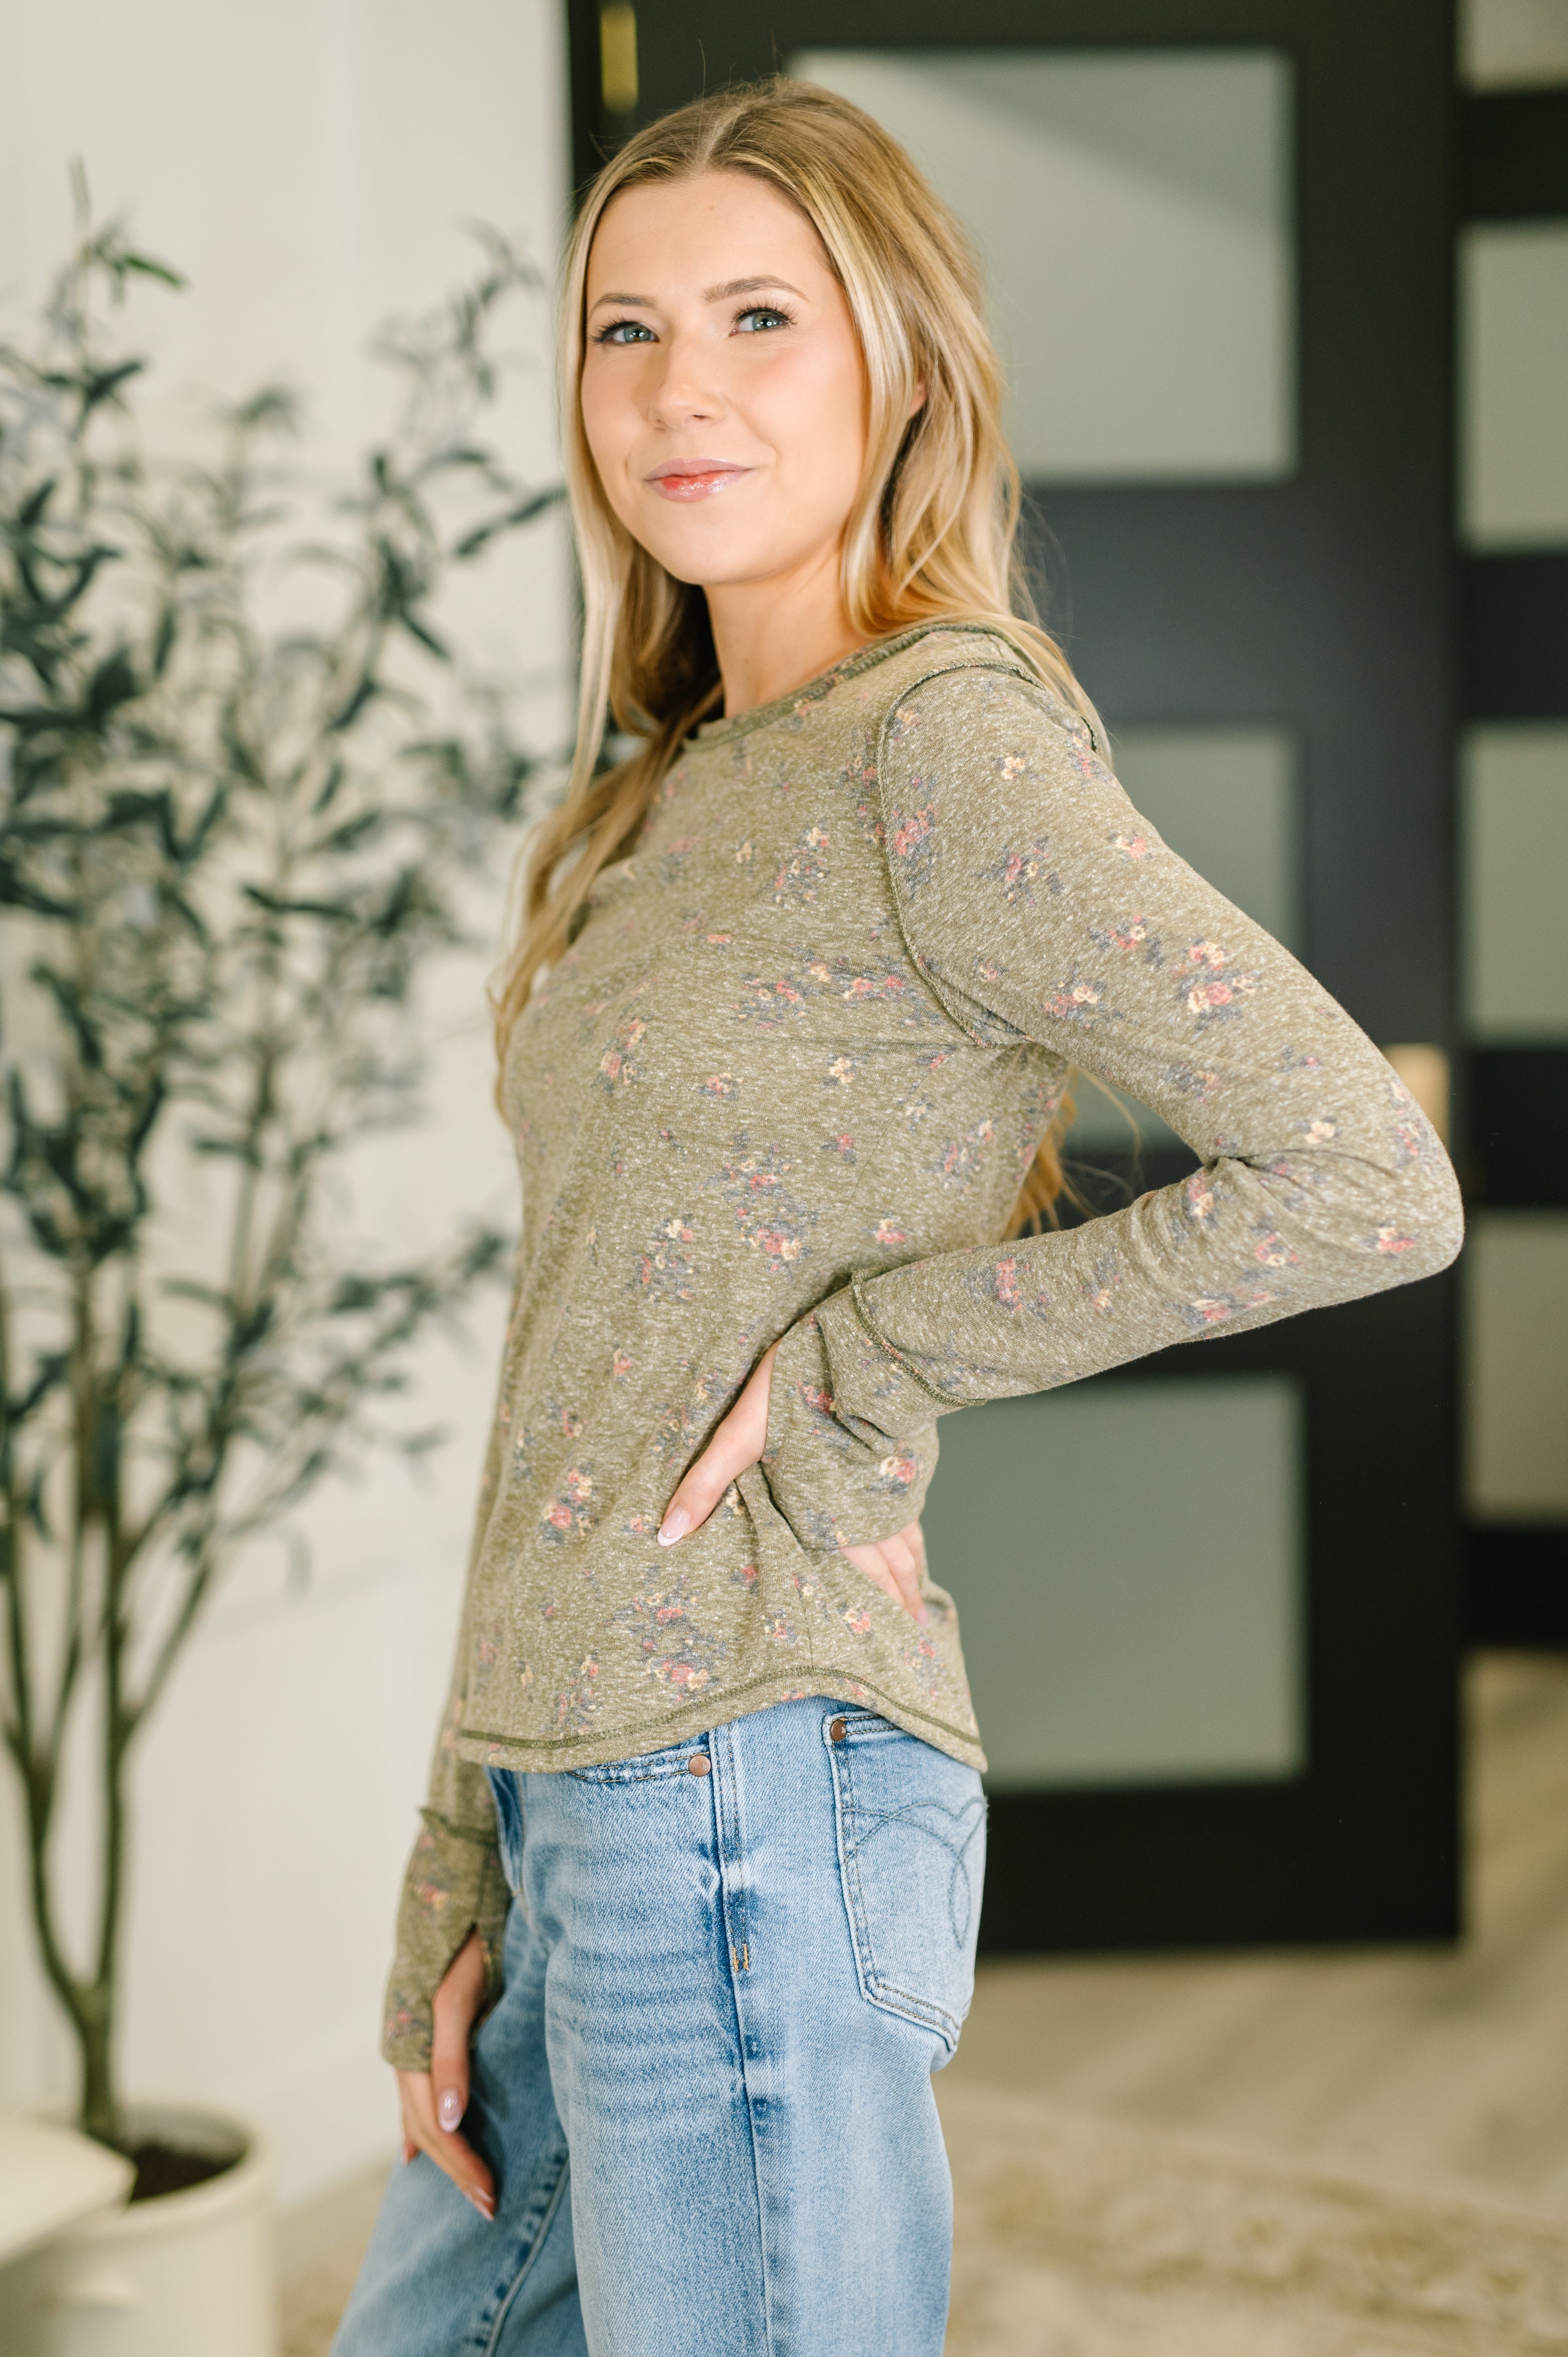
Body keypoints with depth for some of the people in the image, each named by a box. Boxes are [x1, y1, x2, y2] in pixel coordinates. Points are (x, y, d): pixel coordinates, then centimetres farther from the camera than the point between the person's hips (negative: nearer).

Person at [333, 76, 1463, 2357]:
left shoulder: (944, 744, -10)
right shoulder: (675, 807, 15)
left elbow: (1372, 1179, -17)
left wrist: (865, 1351, -12)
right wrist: (457, 1893, 11)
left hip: (754, 1790, -9)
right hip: (573, 1804, 9)